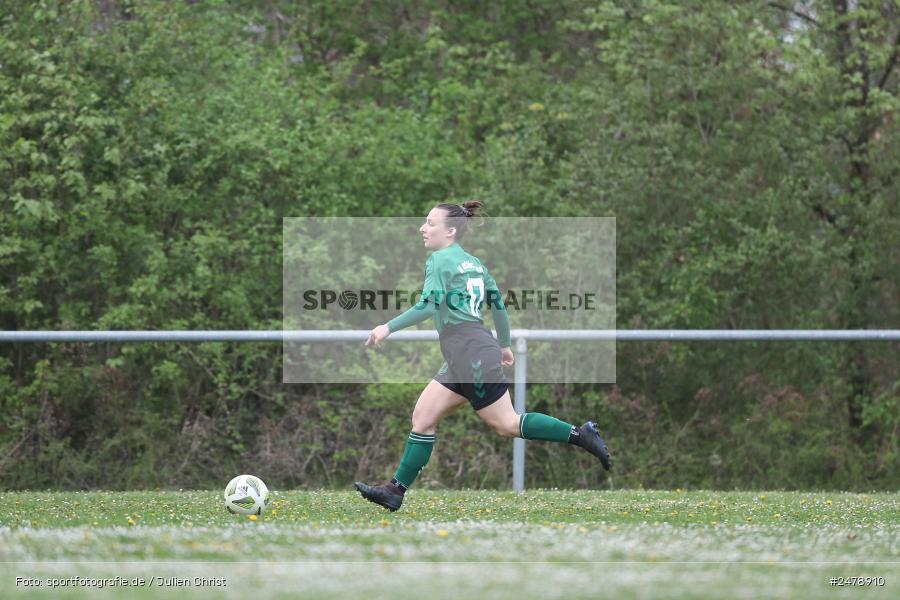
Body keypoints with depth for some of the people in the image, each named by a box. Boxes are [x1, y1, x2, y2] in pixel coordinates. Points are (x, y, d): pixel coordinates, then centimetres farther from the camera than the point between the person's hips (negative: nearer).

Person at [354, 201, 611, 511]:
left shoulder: (440, 260, -8)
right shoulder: (473, 262, 17)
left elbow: (428, 306, -20)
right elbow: (498, 304, 20)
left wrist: (388, 328, -15)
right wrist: (504, 345, 30)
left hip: (469, 354, -10)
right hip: (460, 360, 10)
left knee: (506, 424, -6)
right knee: (423, 417, 6)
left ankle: (580, 434, -4)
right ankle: (395, 491, 5)